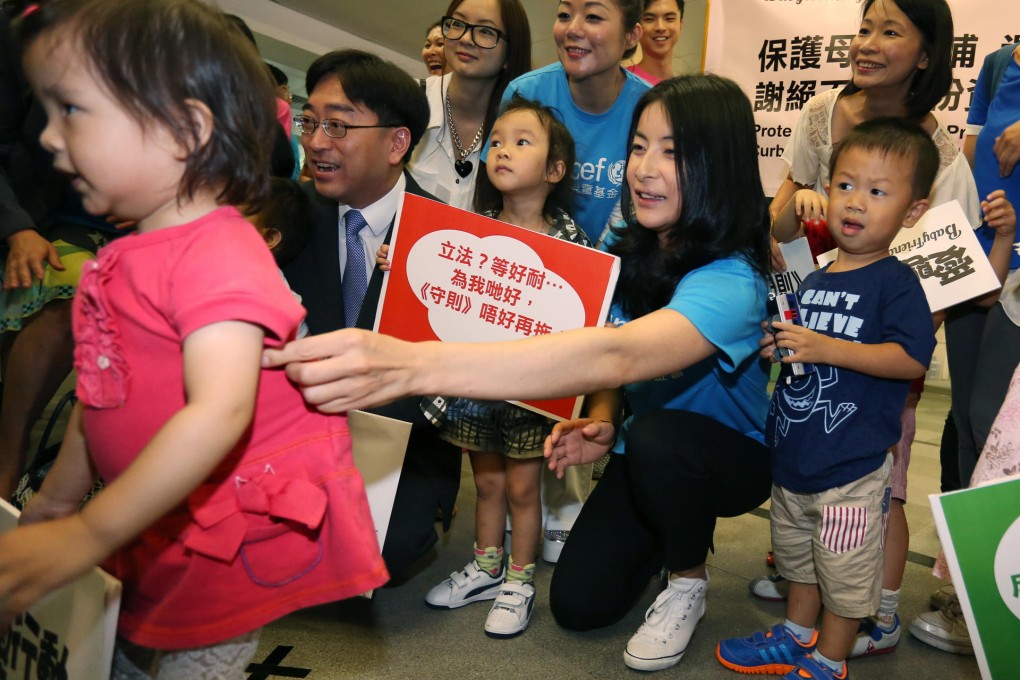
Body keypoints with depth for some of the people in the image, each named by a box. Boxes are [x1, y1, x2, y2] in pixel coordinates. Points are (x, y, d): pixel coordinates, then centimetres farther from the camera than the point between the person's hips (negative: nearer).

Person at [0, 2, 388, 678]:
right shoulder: (124, 259, 6)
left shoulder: (217, 254, -24)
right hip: (157, 533, 9)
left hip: (234, 536, -8)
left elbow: (220, 411, -34)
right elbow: (101, 393, 15)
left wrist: (85, 537, -32)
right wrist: (55, 499, 19)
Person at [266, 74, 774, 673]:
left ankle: (688, 580, -5)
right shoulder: (628, 244, -10)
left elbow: (619, 355, -54)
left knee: (655, 438, -37)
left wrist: (413, 365, -66)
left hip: (731, 454, -5)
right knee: (578, 604, -2)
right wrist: (601, 420, -20)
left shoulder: (731, 281, -35)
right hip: (644, 456, 6)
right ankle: (681, 527, 28)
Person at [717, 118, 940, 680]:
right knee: (797, 554, 24)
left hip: (852, 467, -7)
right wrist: (774, 344, 0)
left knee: (846, 572, 8)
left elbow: (913, 358, -25)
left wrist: (827, 348, -29)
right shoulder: (811, 279, 8)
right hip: (793, 455, 7)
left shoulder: (895, 282, -13)